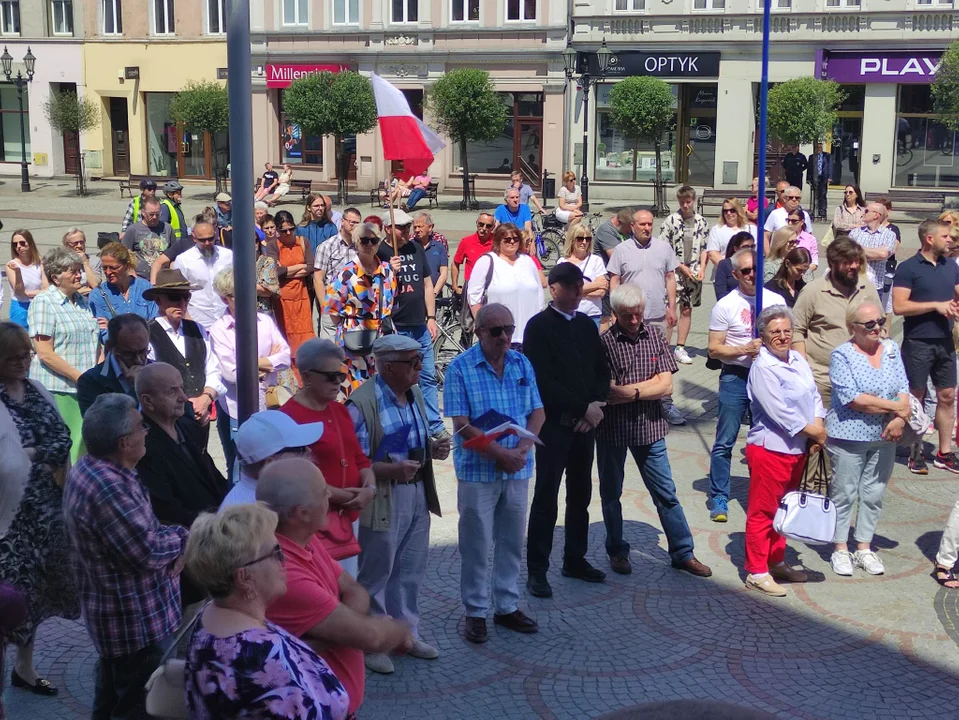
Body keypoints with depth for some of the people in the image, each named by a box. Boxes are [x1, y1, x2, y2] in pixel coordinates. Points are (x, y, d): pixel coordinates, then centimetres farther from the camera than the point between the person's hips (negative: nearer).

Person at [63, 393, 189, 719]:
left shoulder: (91, 469, 2)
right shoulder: (108, 488, -32)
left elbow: (139, 528, 10)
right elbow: (149, 552, -29)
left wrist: (176, 540, -7)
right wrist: (180, 538, -9)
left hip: (117, 612, 10)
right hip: (136, 619, -10)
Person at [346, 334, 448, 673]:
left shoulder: (415, 394, 7)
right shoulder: (362, 402, -20)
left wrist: (433, 447, -2)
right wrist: (391, 470, -31)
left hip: (417, 495, 8)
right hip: (382, 501, -8)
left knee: (411, 571, 19)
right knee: (376, 575, 7)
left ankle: (407, 632, 36)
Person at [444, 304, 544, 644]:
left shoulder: (522, 364, 5)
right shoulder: (460, 368, -9)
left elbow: (537, 413, 4)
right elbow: (461, 425, -13)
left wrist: (522, 450, -12)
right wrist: (501, 454, -17)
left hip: (517, 469, 4)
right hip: (477, 471, -4)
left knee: (512, 541, 12)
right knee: (476, 544, 4)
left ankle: (507, 606, 25)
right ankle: (476, 612, 15)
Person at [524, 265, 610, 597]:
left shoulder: (586, 325, 12)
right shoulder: (539, 326, -7)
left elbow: (602, 370, 14)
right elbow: (543, 381, -14)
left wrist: (597, 405, -4)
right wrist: (583, 408, -14)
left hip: (586, 422, 6)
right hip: (554, 423, -6)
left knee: (581, 495, 13)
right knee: (545, 497, -2)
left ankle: (575, 559, 26)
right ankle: (537, 570, 4)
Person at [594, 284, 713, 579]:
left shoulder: (655, 336, -1)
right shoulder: (604, 342, -11)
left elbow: (666, 385, -6)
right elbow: (609, 393, -16)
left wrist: (629, 391, -14)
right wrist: (647, 387, -12)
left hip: (649, 428, 2)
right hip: (612, 430, -2)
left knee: (665, 493, 6)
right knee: (611, 494, 12)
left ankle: (683, 553, 16)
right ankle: (617, 552, 29)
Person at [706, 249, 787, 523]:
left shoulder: (776, 301, 6)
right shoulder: (725, 305, -5)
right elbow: (714, 349, -6)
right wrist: (744, 350, -19)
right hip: (735, 377, -3)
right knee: (724, 442, 0)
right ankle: (719, 498, 9)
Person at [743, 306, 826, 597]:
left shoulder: (798, 360, 8)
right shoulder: (762, 368, -18)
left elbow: (814, 395, 10)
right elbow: (780, 413, -22)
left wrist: (818, 426, -8)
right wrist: (814, 432, -13)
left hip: (798, 449, 9)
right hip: (769, 449, -9)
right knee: (763, 512, -1)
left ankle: (776, 562, 32)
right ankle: (756, 572, 6)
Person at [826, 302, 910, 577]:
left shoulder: (891, 349, 6)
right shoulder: (842, 355, -11)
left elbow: (903, 390, 0)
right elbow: (853, 399, -19)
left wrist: (900, 419, -18)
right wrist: (896, 407, -16)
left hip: (884, 438, 5)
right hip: (848, 437, -5)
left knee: (874, 494, 12)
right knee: (844, 494, 5)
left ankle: (864, 548, 25)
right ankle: (840, 550, 18)